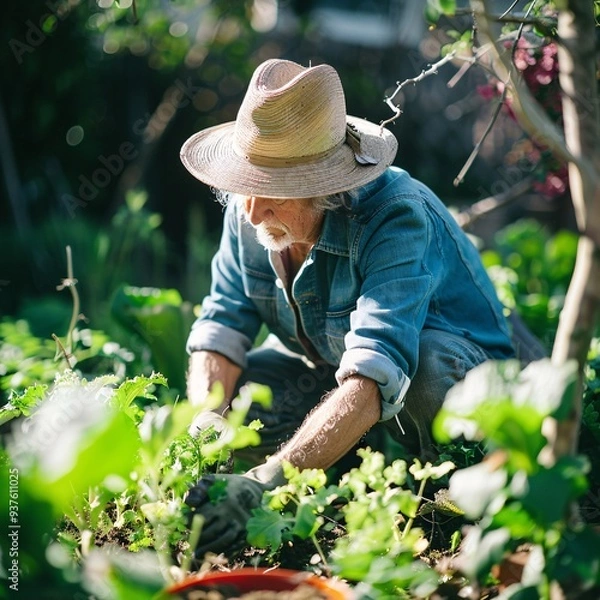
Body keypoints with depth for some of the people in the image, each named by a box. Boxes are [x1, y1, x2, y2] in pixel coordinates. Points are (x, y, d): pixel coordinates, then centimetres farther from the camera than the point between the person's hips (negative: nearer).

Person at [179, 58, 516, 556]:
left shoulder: (396, 218, -36)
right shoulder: (251, 208, -16)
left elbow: (373, 380, -47)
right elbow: (221, 326, -13)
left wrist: (265, 481, -57)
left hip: (459, 366, -5)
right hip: (324, 364, 6)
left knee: (426, 366, -40)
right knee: (225, 412, -16)